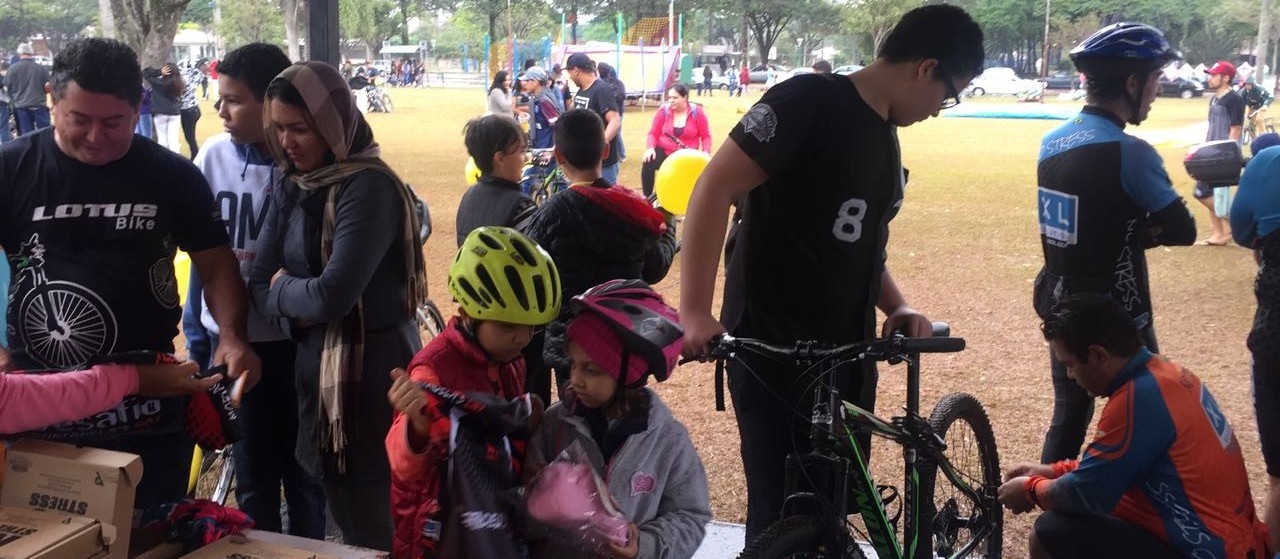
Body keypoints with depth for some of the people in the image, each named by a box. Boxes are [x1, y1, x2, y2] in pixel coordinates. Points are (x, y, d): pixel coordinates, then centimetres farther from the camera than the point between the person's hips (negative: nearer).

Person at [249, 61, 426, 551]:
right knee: (344, 520, 19)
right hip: (315, 364, 8)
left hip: (371, 371, -8)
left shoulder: (369, 187, -18)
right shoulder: (293, 187, 8)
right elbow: (260, 282, 4)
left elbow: (334, 294, -25)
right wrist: (297, 305, -14)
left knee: (373, 530, 3)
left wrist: (283, 289, -7)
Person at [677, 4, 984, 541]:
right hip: (773, 350, -8)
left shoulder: (885, 139, 13)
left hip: (847, 354, 8)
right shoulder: (811, 100, -13)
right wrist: (695, 312, -26)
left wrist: (898, 306, 3)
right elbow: (714, 188, -19)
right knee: (781, 514, -2)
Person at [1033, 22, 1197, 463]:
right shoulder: (1129, 152, -20)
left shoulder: (1051, 143, 3)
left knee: (1069, 414, 16)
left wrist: (1136, 231, 0)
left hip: (1062, 308, 7)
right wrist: (1146, 230, 6)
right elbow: (1183, 229, -11)